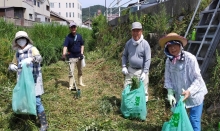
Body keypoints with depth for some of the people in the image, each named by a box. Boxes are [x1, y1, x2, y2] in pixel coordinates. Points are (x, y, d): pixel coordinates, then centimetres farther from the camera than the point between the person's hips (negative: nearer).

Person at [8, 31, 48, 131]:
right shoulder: (17, 53, 12)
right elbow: (13, 64, 18)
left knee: (36, 101, -9)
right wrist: (12, 66, -7)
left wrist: (31, 59, -45)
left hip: (34, 79, -5)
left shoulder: (32, 49, -4)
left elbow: (39, 58, -23)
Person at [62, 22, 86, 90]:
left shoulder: (79, 36, 3)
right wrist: (64, 54, -38)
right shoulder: (68, 37, -10)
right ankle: (71, 85, 0)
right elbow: (65, 46, -22)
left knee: (80, 70, 17)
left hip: (79, 56, 4)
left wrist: (82, 53, -1)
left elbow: (82, 45, 12)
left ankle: (80, 82, 33)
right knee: (71, 71, -6)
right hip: (72, 57, -4)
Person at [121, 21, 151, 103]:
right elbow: (124, 55, 13)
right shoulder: (129, 43, 1)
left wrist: (144, 72, -18)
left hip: (141, 70, -4)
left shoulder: (145, 44, -12)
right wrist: (124, 66, 0)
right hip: (130, 70, 5)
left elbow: (148, 59, -13)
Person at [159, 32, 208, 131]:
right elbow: (168, 78, -1)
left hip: (194, 95, -4)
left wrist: (189, 91, -31)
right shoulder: (169, 60, -7)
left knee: (194, 120, -1)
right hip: (179, 95, 5)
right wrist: (170, 93, -12)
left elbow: (198, 78, -18)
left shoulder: (190, 58, -21)